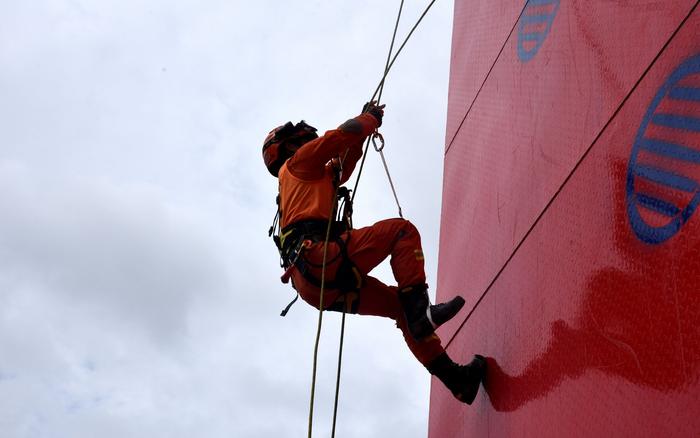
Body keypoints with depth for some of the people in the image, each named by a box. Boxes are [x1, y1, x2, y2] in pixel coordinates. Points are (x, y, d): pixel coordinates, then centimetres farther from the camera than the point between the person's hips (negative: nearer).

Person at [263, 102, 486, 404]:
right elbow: (343, 134, 4)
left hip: (314, 286, 9)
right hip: (319, 258, -9)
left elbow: (344, 165, 49)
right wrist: (370, 119, 24)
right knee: (401, 230, -9)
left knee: (401, 305, 10)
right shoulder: (298, 163, 12)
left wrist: (364, 125, 44)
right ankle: (419, 309, -24)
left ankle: (454, 377, 5)